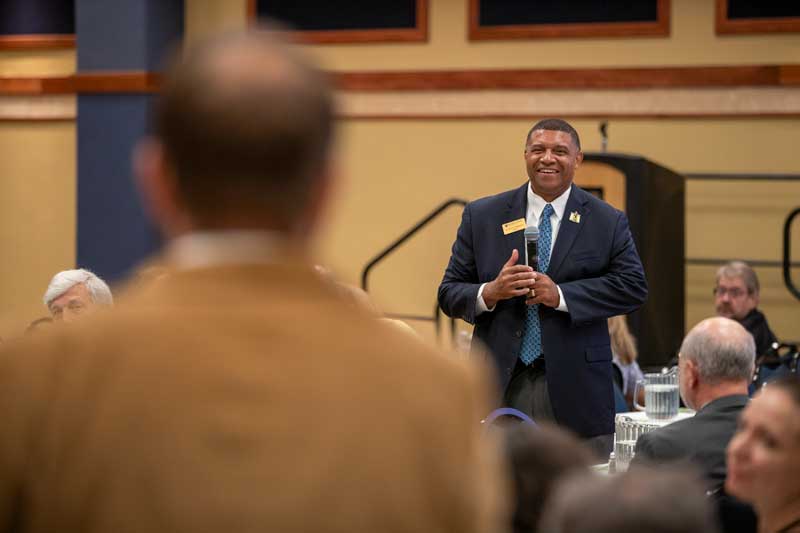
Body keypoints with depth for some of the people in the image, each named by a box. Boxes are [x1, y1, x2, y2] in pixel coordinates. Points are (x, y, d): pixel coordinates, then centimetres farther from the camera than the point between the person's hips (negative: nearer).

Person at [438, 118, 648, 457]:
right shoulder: (481, 216, 9)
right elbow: (449, 293, 7)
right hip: (501, 387, 1)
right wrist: (490, 292, -15)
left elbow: (633, 286, -3)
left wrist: (561, 295, -14)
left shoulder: (607, 222, 7)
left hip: (576, 390, 0)